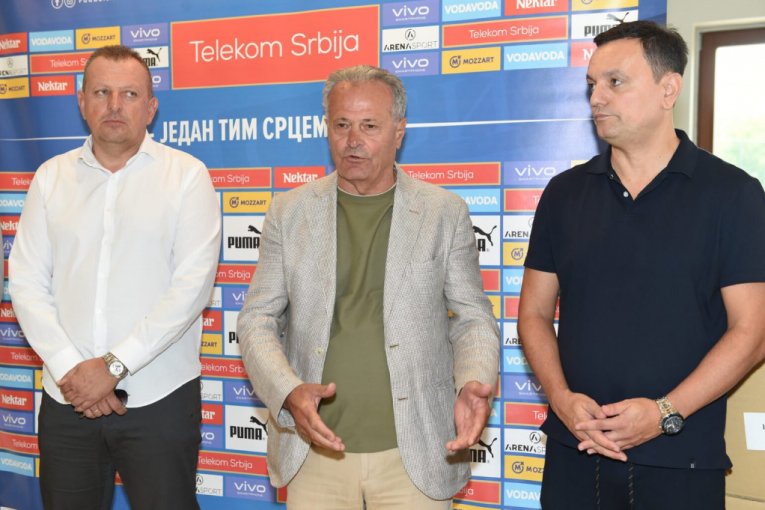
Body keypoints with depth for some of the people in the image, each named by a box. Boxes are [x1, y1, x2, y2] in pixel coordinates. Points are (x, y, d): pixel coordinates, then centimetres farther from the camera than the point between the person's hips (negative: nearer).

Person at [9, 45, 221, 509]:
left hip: (160, 399, -3)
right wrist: (68, 369, -9)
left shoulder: (186, 174, -2)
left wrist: (112, 366, -13)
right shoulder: (51, 176, 8)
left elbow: (193, 284, -10)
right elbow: (26, 283, 3)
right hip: (67, 400, 3)